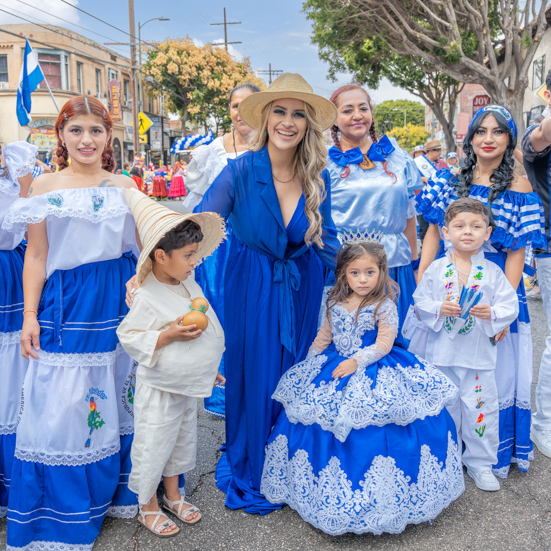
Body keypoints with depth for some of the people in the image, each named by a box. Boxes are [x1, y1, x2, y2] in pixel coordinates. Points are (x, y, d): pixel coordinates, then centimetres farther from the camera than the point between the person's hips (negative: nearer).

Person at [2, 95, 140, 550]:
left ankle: (117, 492, 28)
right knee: (63, 406, 1)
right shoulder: (44, 187, 4)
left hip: (120, 304, 2)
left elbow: (142, 246, 11)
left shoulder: (124, 185, 8)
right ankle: (65, 514, 18)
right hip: (66, 306, -1)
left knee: (118, 398, 9)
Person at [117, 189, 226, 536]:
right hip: (160, 389, -8)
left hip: (189, 384, 8)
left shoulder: (189, 283, -1)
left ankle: (173, 495, 44)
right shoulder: (148, 298, -25)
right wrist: (169, 335, -30)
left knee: (182, 439, 23)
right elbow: (129, 337, -19)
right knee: (153, 446, 8)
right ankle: (148, 507, 31)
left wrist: (209, 365, 18)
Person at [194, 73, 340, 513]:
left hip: (302, 289, 3)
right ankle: (251, 475, 30)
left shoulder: (318, 178, -5)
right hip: (252, 289, -3)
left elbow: (327, 241, 7)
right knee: (255, 375, 7)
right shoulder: (240, 172, -15)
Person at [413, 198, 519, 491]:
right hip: (442, 353, 1)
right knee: (443, 407, 12)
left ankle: (480, 464, 24)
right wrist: (439, 309, -17)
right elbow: (420, 301, 1)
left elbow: (510, 306, -1)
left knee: (481, 407, 6)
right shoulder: (436, 269, 0)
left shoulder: (492, 272, -1)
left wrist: (492, 313, -20)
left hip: (479, 354, 0)